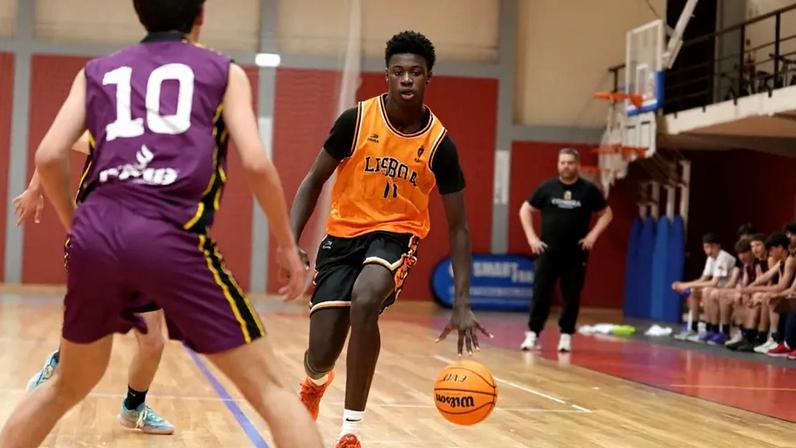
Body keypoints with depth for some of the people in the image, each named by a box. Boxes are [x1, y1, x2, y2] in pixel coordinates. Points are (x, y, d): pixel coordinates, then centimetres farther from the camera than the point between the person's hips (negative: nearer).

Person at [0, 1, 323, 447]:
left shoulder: (98, 71, 22)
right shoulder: (224, 71, 15)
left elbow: (49, 156, 11)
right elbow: (256, 163, 3)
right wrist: (288, 244, 13)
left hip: (97, 233, 4)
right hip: (171, 236, -4)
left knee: (68, 386, 26)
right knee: (270, 389, 3)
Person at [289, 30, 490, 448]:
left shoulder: (439, 143, -9)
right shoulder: (356, 120, -11)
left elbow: (458, 227, -3)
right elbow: (314, 181, 2)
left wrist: (462, 302, -11)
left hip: (396, 234, -1)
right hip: (343, 233, 1)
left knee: (364, 302, -36)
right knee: (320, 357, -5)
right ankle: (315, 382, 39)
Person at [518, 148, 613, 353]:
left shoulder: (588, 190, 0)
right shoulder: (547, 187, 1)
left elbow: (607, 214, 8)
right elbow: (525, 210, 9)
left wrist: (593, 235, -5)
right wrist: (531, 237, -1)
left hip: (576, 253, 0)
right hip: (548, 251, 0)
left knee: (572, 296, 3)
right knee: (540, 293, -4)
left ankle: (566, 335, 15)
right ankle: (533, 333, 3)